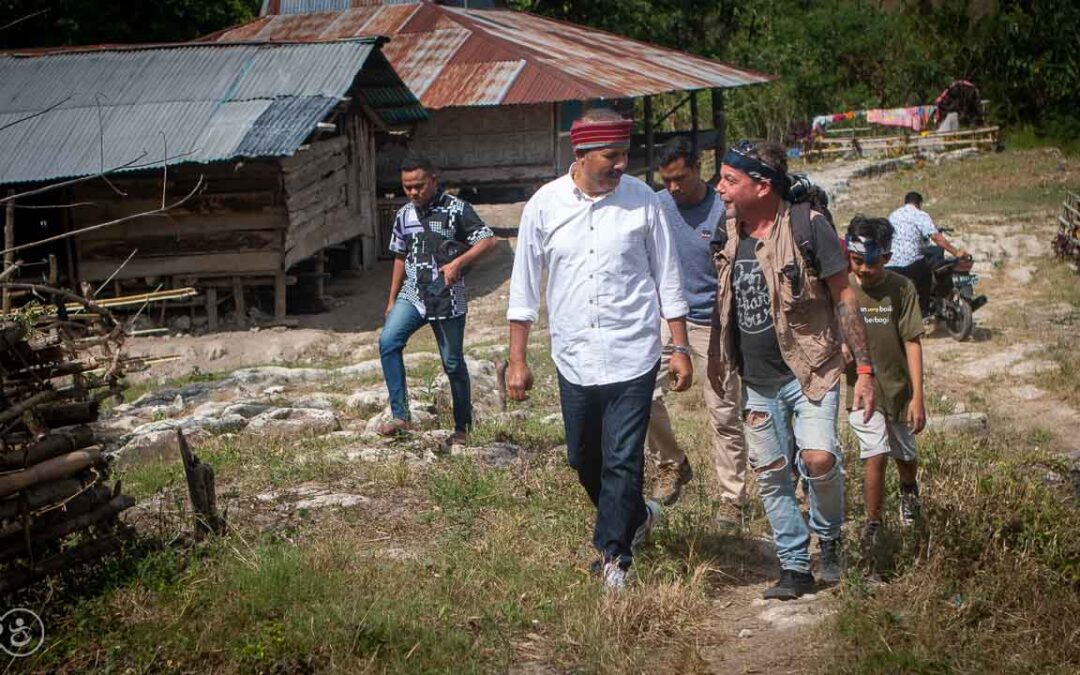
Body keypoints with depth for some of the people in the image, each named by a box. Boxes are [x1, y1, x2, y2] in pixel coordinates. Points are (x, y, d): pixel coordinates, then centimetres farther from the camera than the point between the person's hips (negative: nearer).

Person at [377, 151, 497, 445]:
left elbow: (487, 240, -10)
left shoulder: (456, 209, -6)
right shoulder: (404, 215, 10)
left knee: (453, 363, 5)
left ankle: (462, 427, 21)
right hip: (413, 294, 4)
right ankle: (400, 417, -19)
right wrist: (392, 301, 17)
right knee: (388, 342, -20)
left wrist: (458, 262, -24)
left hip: (447, 297, -4)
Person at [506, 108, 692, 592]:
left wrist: (680, 348, 3)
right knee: (584, 461, 15)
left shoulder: (642, 200, -3)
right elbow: (524, 285, 4)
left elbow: (667, 278, 5)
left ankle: (613, 556, 7)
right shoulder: (545, 205, -2)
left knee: (623, 461, -6)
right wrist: (517, 359, 3)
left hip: (632, 357, -2)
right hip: (574, 359, 2)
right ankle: (635, 518, 40)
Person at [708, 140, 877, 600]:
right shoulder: (730, 236, 5)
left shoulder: (807, 226, -12)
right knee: (770, 476, 7)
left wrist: (864, 368, -10)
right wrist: (723, 371, 20)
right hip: (757, 382, 6)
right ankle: (796, 567, 20)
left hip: (809, 371, -6)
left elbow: (843, 297, -8)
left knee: (817, 459, -22)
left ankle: (829, 540, 6)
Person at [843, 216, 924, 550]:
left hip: (898, 387, 1)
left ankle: (909, 490, 52)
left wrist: (917, 397, -10)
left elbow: (912, 342, -9)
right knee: (876, 456, -12)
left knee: (904, 455, 17)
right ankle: (873, 524, 7)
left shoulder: (901, 288, -9)